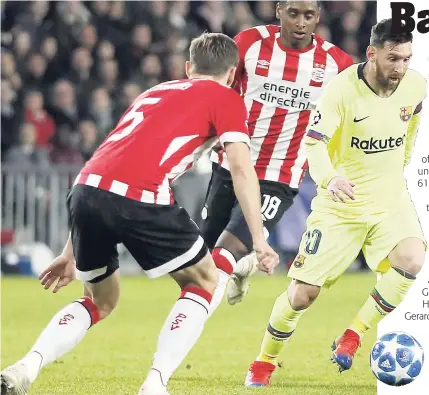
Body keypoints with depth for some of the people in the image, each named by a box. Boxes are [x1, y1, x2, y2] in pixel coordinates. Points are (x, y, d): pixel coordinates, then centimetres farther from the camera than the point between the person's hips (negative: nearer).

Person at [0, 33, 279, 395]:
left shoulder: (153, 93, 34)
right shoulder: (226, 98, 17)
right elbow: (241, 168, 1)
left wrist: (72, 251, 36)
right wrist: (259, 239, -1)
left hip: (85, 188, 6)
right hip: (140, 198, -6)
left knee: (100, 303, 26)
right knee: (203, 283, 17)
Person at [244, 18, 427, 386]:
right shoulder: (343, 88, -20)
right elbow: (313, 143, -27)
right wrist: (329, 178, -47)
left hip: (390, 199, 3)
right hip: (340, 203, -3)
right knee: (303, 292, -4)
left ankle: (351, 338, -10)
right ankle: (264, 363, 22)